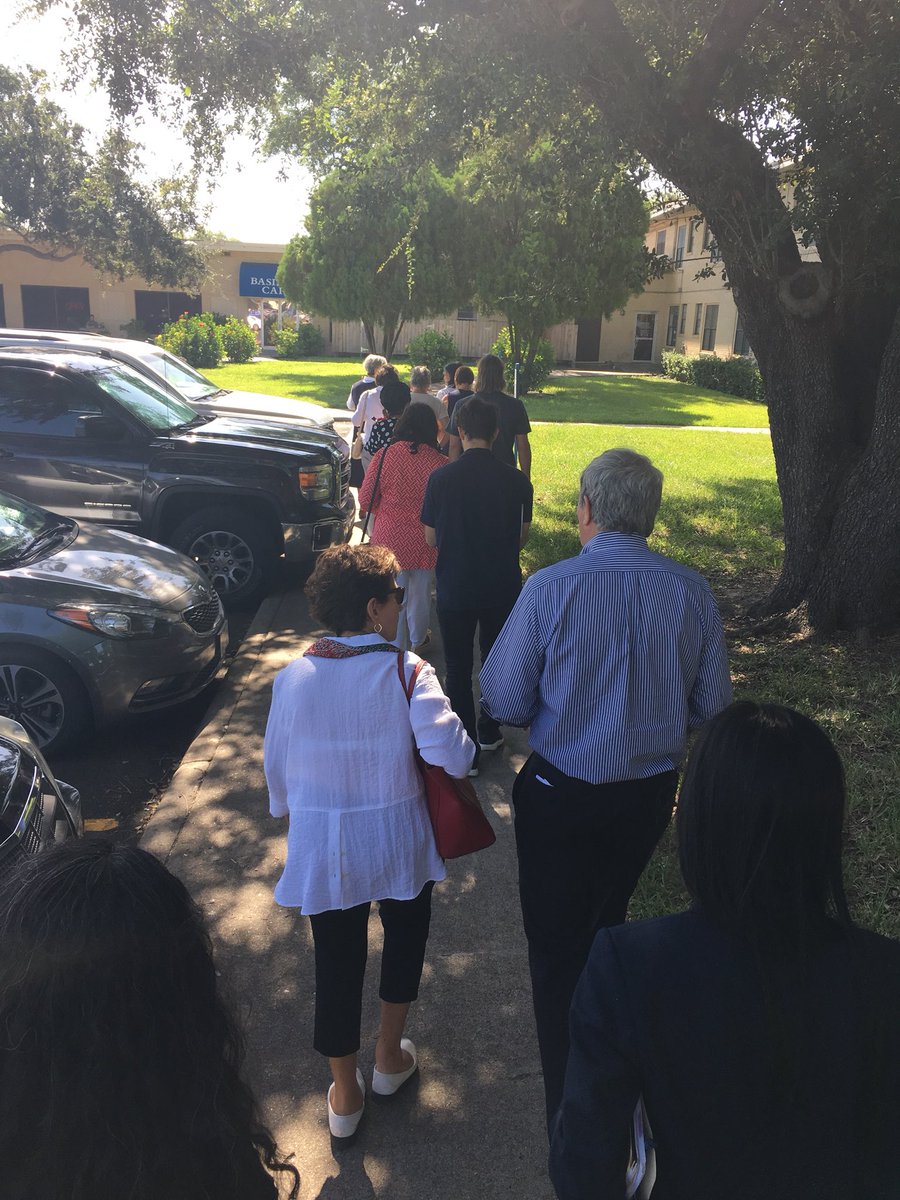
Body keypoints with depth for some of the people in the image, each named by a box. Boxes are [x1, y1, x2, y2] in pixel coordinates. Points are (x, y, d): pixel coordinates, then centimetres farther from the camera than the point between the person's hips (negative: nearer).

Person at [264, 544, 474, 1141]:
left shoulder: (293, 677, -10)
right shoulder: (406, 671, -19)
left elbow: (277, 768, 0)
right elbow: (453, 756, -27)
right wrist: (471, 737, -4)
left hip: (322, 847, 2)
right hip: (398, 839, -1)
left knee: (337, 961, 17)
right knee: (405, 936, 26)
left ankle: (345, 1094, 35)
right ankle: (390, 1058, 43)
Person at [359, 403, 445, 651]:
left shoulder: (384, 455, -12)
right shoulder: (439, 462, -14)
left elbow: (366, 500, -6)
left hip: (390, 538, 0)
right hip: (425, 542, 0)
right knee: (420, 593, 20)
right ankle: (417, 641, 40)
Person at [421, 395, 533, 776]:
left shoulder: (441, 479, -14)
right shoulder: (517, 481, -9)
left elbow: (430, 538, -5)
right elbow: (522, 537, 2)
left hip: (454, 588, -2)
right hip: (503, 587, 2)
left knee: (458, 669, 11)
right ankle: (488, 732, 37)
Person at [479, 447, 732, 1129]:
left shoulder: (549, 589, -20)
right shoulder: (693, 593, -9)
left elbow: (505, 703, -14)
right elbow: (712, 709, -1)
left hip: (561, 796, -4)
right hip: (652, 792, 5)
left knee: (556, 945, 15)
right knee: (607, 922, 29)